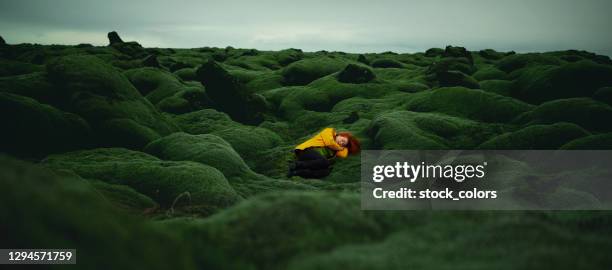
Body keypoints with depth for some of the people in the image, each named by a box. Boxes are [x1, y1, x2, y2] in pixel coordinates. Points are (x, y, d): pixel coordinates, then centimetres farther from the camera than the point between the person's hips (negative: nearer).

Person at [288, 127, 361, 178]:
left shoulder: (336, 148, 26)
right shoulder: (329, 131, 12)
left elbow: (343, 155, 9)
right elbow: (329, 142, -5)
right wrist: (339, 147, 11)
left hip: (312, 160, 7)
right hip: (306, 149, -7)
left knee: (327, 171, -23)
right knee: (325, 162, -32)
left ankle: (295, 172, -32)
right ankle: (297, 164, -28)